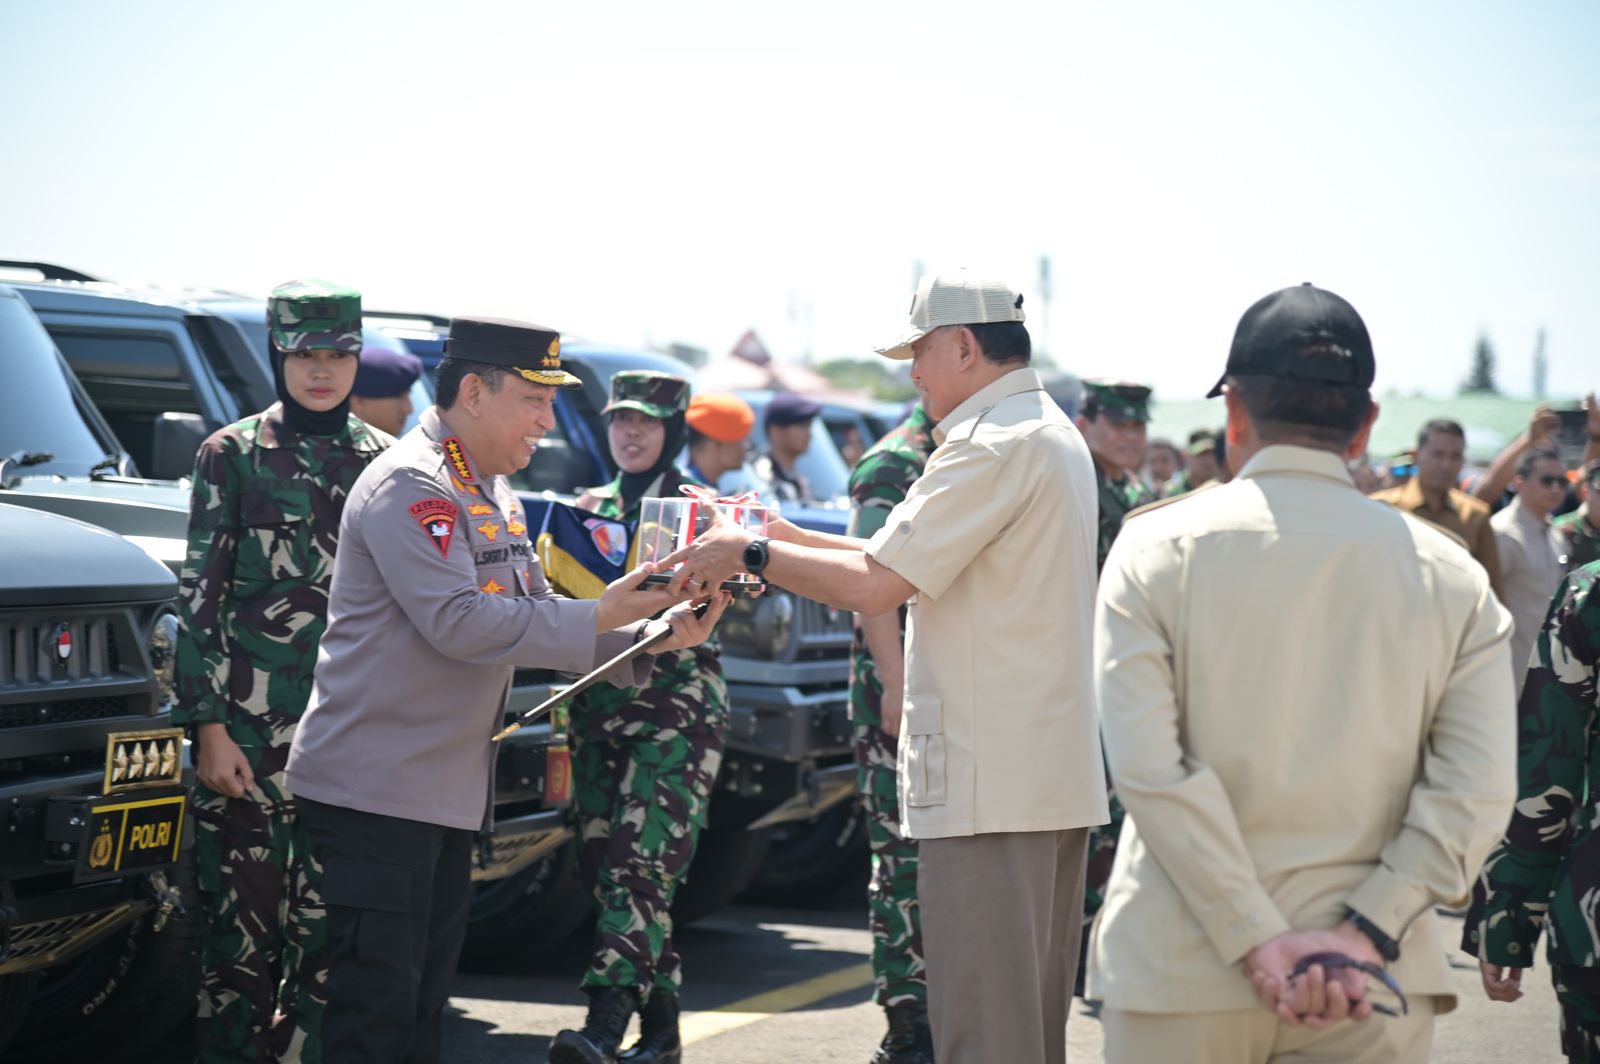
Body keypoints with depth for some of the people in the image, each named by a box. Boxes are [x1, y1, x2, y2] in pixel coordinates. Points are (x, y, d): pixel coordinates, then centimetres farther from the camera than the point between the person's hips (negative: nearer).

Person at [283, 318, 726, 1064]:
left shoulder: (493, 493, 16)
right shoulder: (409, 487, -15)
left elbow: (534, 619, 15)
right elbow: (458, 623, -25)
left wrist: (650, 637, 0)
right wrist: (598, 618, -22)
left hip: (449, 793, 10)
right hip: (375, 787, -10)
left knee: (421, 1002, 13)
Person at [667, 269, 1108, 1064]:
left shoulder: (993, 446, -15)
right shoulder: (1053, 432, 18)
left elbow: (873, 585, -17)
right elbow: (905, 563, 20)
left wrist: (753, 555, -4)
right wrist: (792, 539, 17)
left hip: (987, 785, -10)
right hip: (1055, 779, 10)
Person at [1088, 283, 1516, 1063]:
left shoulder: (1155, 549, -3)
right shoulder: (1450, 575, 1)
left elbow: (1149, 769, -13)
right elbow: (1477, 791, -8)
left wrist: (1258, 940, -13)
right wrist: (1365, 933, -11)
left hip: (1182, 976, -1)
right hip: (1372, 993, 1)